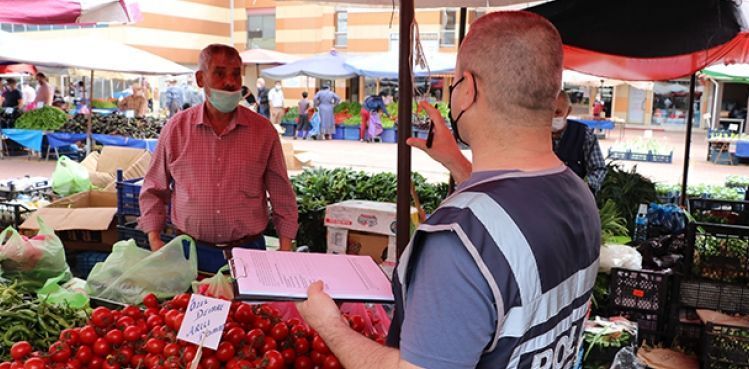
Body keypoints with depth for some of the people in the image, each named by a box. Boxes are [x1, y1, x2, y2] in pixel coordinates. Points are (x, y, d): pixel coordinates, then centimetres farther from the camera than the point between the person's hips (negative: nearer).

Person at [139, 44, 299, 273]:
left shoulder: (263, 131, -2)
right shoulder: (176, 128, 0)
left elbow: (282, 196, 3)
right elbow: (153, 190, 9)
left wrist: (286, 248, -3)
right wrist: (154, 239, -1)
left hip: (248, 249, 0)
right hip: (190, 252, 1)